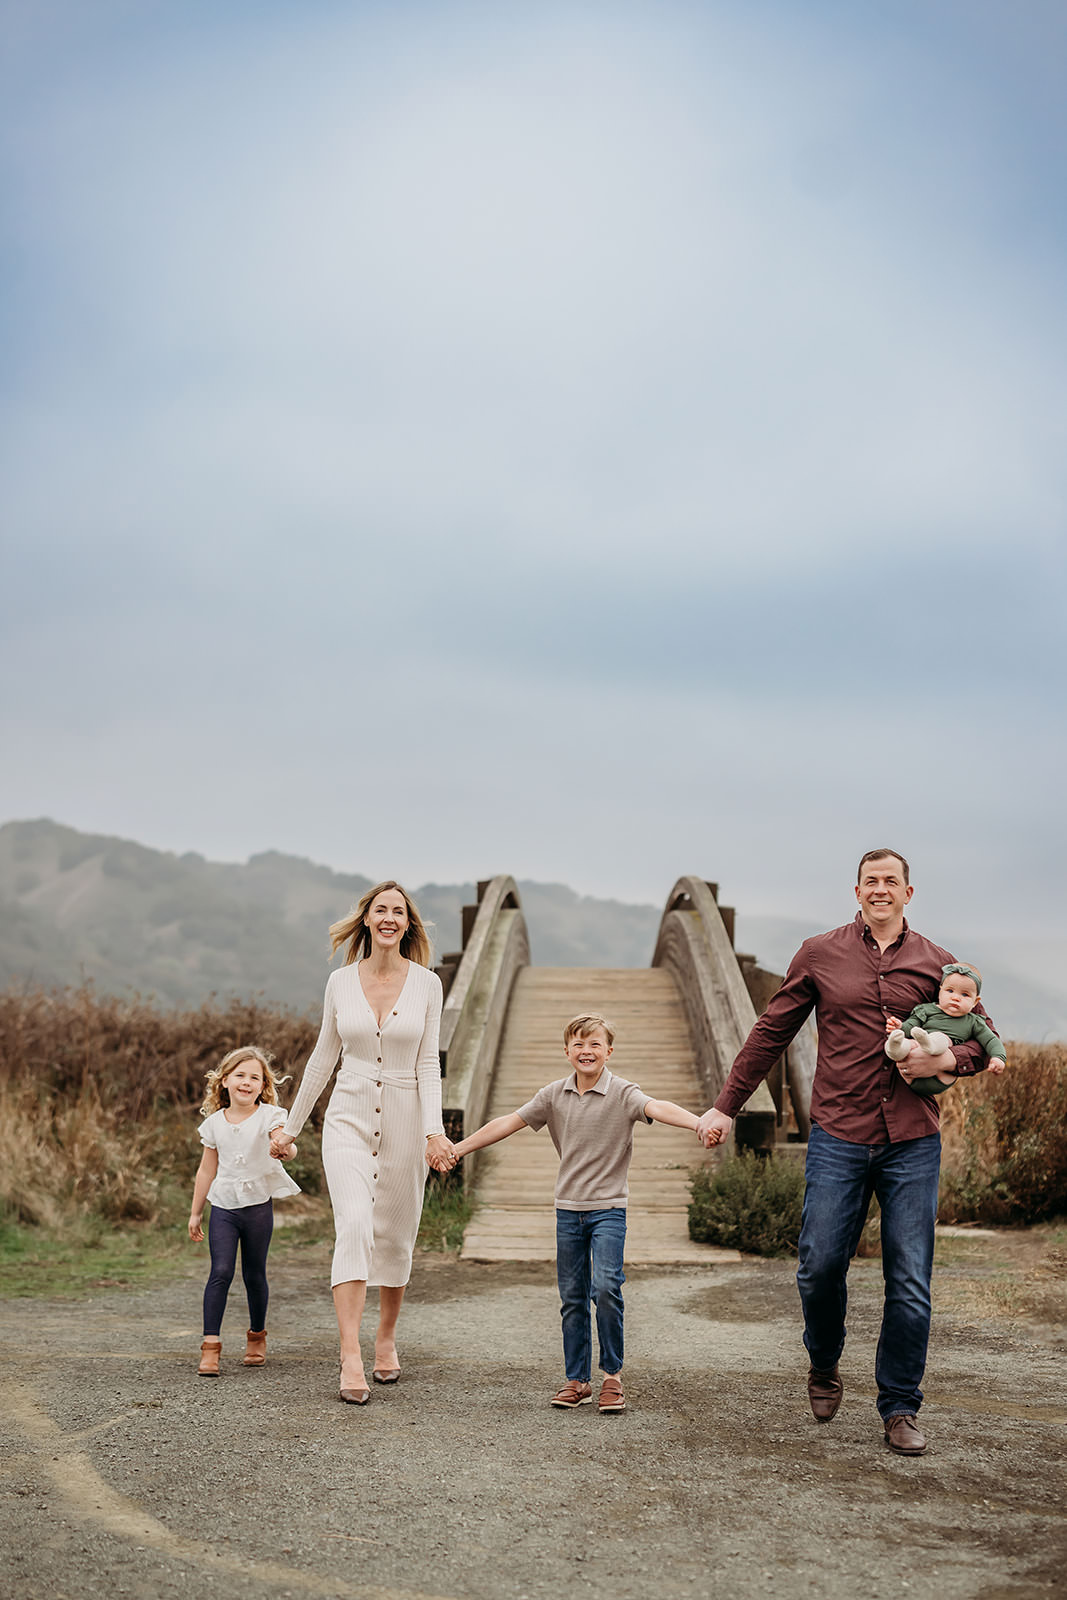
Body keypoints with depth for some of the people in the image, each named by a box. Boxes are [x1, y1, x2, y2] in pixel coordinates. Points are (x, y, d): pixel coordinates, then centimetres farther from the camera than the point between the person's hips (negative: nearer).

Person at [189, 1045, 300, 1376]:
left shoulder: (269, 1117, -6)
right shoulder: (215, 1122, 3)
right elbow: (207, 1169, 12)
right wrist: (196, 1213, 15)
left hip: (258, 1205, -1)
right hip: (223, 1207, 1)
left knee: (254, 1275, 7)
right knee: (221, 1272, -11)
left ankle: (257, 1335, 29)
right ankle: (211, 1345, -8)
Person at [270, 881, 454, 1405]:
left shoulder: (427, 984, -2)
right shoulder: (340, 981, 2)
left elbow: (428, 1064, -4)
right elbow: (324, 1057, 11)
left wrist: (433, 1130, -17)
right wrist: (291, 1126, 15)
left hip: (403, 1120, 0)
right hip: (349, 1116, 0)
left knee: (394, 1236, 10)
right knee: (354, 1228, -17)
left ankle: (386, 1340, 31)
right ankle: (350, 1358, -19)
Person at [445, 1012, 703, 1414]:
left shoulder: (621, 1093, -7)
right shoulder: (553, 1095, 5)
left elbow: (658, 1108, -25)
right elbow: (508, 1123, 8)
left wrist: (699, 1122, -43)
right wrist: (457, 1148, 7)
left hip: (608, 1208, -4)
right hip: (568, 1208, 4)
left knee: (606, 1287, -16)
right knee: (572, 1298, 7)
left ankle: (612, 1375, -1)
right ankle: (577, 1380, 17)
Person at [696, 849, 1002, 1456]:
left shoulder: (935, 963, 9)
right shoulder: (819, 956, 6)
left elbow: (982, 1041, 16)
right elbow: (770, 1034, 12)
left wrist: (945, 1059, -7)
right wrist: (726, 1107, 12)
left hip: (913, 1141, 1)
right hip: (839, 1138, -1)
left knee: (910, 1282, 1)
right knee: (821, 1267, -4)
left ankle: (901, 1409, 15)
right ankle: (825, 1367, 26)